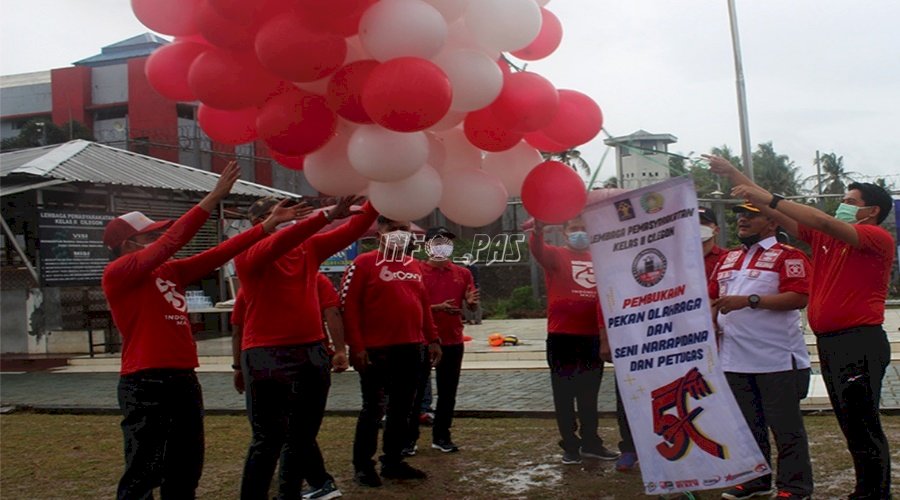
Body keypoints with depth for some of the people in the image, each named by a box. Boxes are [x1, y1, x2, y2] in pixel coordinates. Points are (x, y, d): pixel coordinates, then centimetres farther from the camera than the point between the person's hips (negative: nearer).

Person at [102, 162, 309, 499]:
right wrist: (214, 197, -18)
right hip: (145, 384, -8)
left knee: (186, 469, 15)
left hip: (184, 380, 8)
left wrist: (269, 224, 10)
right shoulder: (117, 274, -7)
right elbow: (171, 242, -17)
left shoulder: (170, 271, 13)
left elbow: (218, 254, 12)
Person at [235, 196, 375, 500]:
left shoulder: (309, 247, 8)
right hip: (268, 356, -6)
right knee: (269, 439, -2)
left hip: (313, 352, 6)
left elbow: (351, 231, 5)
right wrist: (327, 215, -35)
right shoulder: (248, 255, -9)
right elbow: (280, 242, -28)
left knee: (302, 435, 16)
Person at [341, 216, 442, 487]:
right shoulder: (364, 263, -6)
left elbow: (423, 304, 19)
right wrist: (356, 346, -16)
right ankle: (363, 466, 14)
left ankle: (393, 462, 24)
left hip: (411, 349, 7)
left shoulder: (414, 266, 15)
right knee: (373, 408, 1)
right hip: (376, 351, -6)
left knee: (402, 408, 12)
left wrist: (432, 339, 14)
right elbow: (349, 306, -11)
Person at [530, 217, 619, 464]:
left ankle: (591, 442, 27)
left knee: (589, 393, 14)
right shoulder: (556, 256, 0)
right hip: (562, 336, -3)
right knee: (564, 393, 4)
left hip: (592, 336, 4)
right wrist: (538, 229, -45)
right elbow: (538, 250, -22)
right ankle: (570, 445, 16)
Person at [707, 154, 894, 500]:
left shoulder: (878, 238, -6)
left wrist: (770, 198, -24)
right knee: (851, 426, 15)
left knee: (863, 426, -5)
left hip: (860, 344, -8)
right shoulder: (825, 236, 13)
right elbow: (777, 215, 10)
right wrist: (733, 175, 6)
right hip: (828, 343, 8)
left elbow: (823, 221, -22)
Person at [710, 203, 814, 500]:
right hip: (733, 359, 7)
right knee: (747, 425, 15)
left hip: (777, 360, -7)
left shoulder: (788, 256, -5)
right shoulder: (727, 259, 18)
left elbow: (799, 297, -18)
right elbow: (714, 296, 24)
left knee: (786, 426, 0)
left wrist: (749, 300, -22)